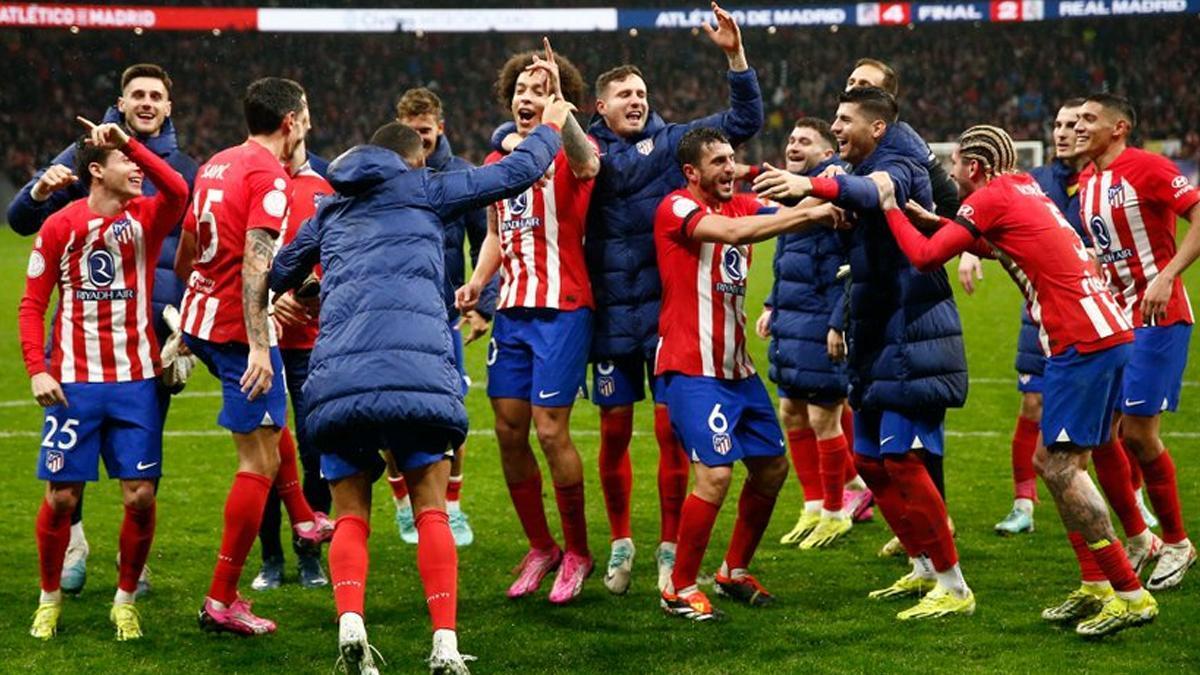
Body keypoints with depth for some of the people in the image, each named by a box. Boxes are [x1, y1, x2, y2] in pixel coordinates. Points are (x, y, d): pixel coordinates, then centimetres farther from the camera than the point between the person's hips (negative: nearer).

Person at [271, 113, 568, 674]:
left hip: (338, 377, 2)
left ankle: (349, 625, -14)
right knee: (430, 510, 7)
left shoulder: (328, 213, 27)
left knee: (350, 516, 10)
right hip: (417, 371, -2)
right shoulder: (421, 190, 17)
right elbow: (517, 172, 20)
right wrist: (550, 127, 38)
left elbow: (277, 278, 34)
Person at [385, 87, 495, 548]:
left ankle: (452, 508, 17)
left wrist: (484, 305, -5)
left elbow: (484, 245, 3)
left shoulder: (462, 176, 0)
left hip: (443, 315, 0)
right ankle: (404, 504, 20)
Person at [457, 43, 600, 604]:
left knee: (550, 429, -8)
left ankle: (577, 553, 8)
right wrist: (477, 281, 8)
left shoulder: (567, 155, -7)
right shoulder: (497, 163, 13)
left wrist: (559, 105, -46)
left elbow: (587, 163, -33)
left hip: (562, 311, -7)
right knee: (508, 429, 5)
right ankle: (540, 547, 21)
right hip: (511, 310, 7)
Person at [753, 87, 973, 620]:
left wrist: (814, 185, -52)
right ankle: (924, 568, 24)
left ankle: (952, 586, -6)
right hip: (877, 346, 10)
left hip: (912, 343, -10)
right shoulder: (864, 172, 18)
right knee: (870, 460, 12)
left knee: (902, 461, -13)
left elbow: (877, 192, -36)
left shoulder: (898, 166, -12)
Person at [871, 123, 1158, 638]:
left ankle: (1131, 595, -10)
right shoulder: (1026, 190, 21)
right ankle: (1095, 586, 14)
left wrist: (890, 208, 4)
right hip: (1108, 331, 9)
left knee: (1059, 464, -9)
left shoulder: (991, 198, -6)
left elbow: (925, 257, -9)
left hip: (1083, 342, -9)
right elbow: (988, 243, 37)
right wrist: (932, 219, 23)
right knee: (1059, 462, 13)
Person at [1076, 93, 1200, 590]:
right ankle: (1139, 539, 17)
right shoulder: (1087, 181, 11)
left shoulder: (1146, 168, -14)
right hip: (1112, 320, 8)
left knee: (1138, 433, -8)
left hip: (1158, 318, -8)